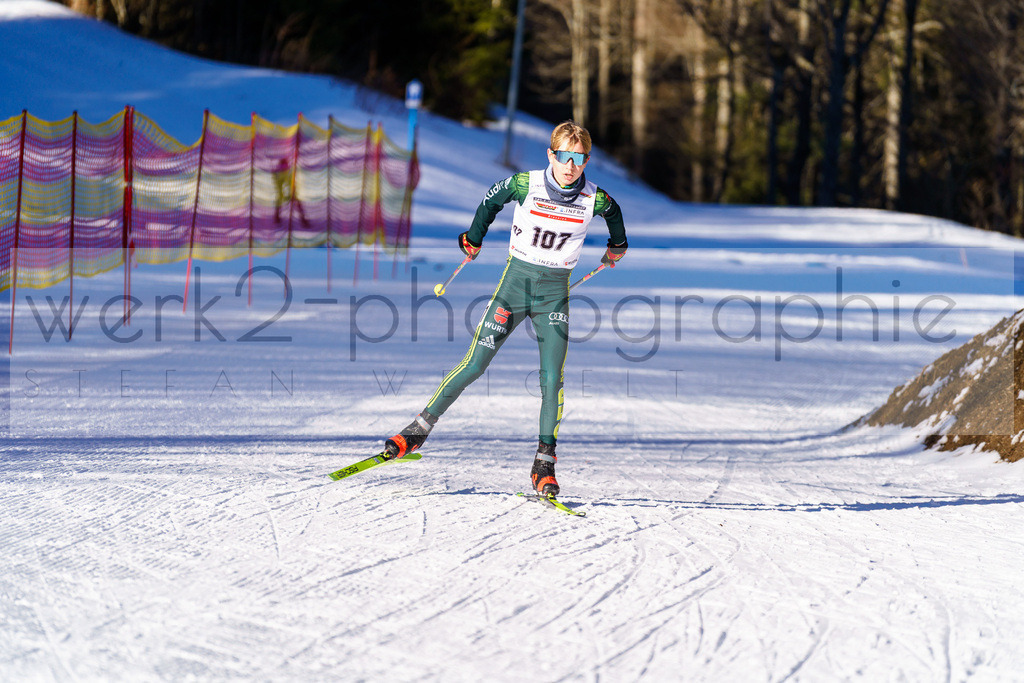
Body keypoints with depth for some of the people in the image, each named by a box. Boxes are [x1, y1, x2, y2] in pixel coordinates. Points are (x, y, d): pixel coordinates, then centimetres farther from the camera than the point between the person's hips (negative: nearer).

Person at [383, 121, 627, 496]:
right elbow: (491, 200, 7)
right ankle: (418, 430, 8)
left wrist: (616, 246, 32)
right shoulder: (524, 184, -13)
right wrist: (473, 239, 21)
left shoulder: (594, 199, -10)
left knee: (552, 378, -10)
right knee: (473, 366, -3)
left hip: (554, 292, 1)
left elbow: (613, 211, 14)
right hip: (515, 281, -1)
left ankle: (544, 465, -1)